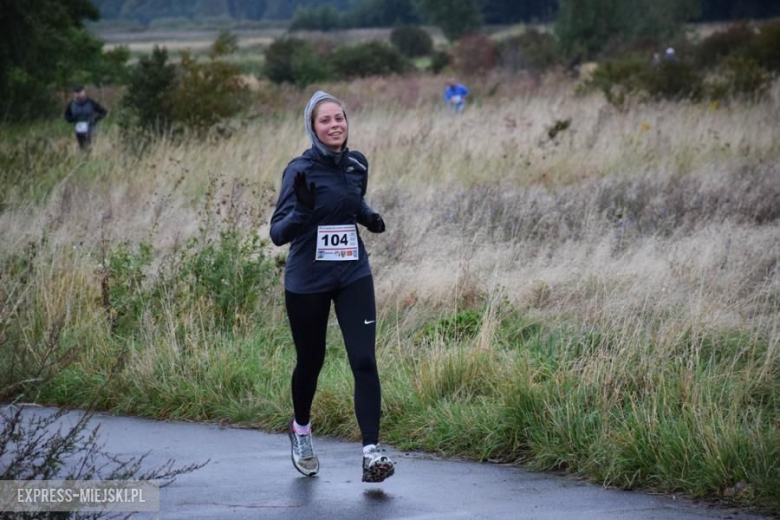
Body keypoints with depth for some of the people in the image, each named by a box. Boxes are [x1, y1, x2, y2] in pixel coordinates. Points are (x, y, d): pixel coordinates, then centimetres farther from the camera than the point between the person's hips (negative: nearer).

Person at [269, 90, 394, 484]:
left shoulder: (357, 164, 2)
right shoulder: (301, 170, -13)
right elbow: (278, 233, -16)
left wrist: (369, 217, 2)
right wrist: (302, 210, -35)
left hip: (353, 277, 3)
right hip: (307, 281, -3)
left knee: (364, 360, -11)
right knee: (311, 361, 12)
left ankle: (371, 452, -13)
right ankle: (300, 430, 41)